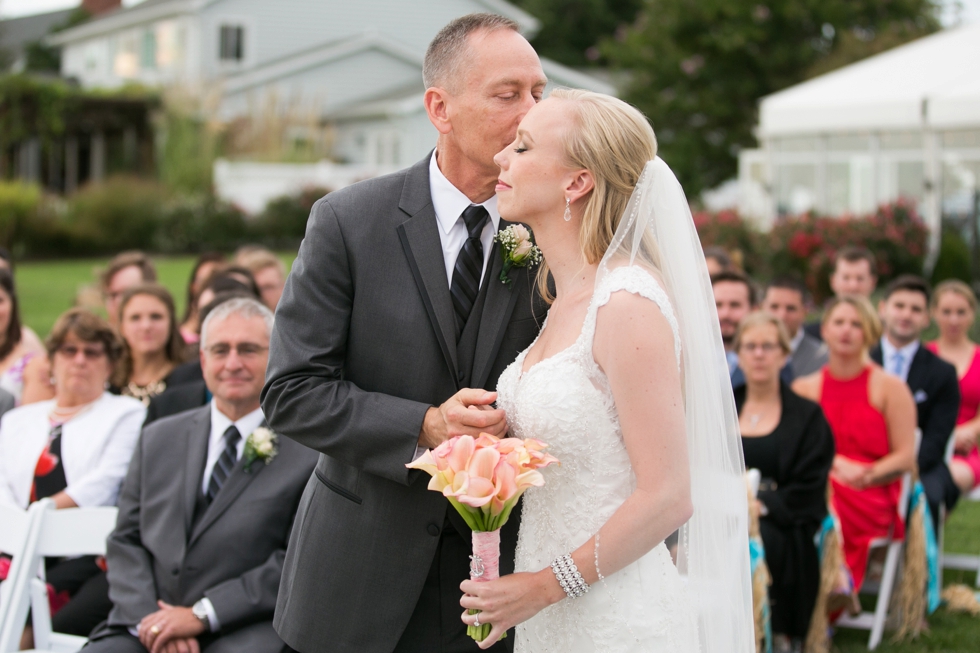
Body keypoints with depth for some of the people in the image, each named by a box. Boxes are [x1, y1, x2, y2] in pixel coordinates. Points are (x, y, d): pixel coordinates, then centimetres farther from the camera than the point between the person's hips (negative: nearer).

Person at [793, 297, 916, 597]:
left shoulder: (890, 388, 9)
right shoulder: (804, 388, 17)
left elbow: (906, 458, 3)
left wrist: (865, 476, -14)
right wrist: (835, 462, -10)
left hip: (872, 501, -2)